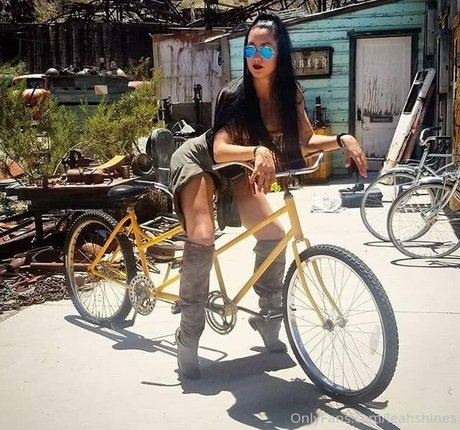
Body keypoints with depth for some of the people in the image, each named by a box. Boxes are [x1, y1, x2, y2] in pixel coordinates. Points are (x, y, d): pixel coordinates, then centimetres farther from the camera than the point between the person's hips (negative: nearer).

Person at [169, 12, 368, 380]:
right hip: (199, 160, -5)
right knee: (203, 239, -23)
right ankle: (188, 340, -13)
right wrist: (258, 150, -58)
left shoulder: (290, 93, -14)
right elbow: (220, 149, -39)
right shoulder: (234, 95, -29)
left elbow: (306, 141, -9)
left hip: (232, 171, 6)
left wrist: (343, 139, -26)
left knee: (273, 234, -6)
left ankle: (268, 319, 13)